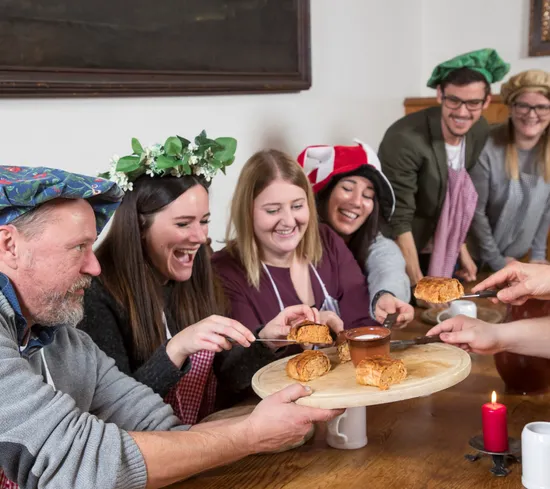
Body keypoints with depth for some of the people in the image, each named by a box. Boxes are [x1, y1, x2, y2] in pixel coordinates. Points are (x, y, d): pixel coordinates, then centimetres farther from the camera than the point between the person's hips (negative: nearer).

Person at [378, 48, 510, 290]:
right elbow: (399, 220, -26)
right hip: (399, 252, -6)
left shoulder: (480, 131, -8)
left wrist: (461, 250, 6)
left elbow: (460, 200, 6)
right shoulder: (405, 139, -29)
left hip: (439, 251, 6)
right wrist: (418, 283, -24)